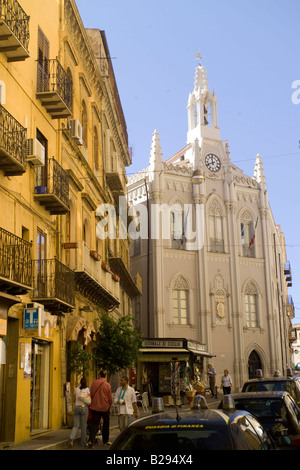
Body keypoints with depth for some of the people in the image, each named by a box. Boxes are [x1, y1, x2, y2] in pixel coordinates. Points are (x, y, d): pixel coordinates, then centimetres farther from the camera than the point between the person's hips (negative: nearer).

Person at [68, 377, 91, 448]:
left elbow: (75, 400, 12)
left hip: (76, 407, 2)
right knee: (83, 426, 7)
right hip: (84, 407, -2)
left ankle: (71, 438, -22)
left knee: (75, 425, 4)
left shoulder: (76, 389, 8)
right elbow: (89, 400, 0)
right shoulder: (87, 389, -1)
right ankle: (83, 443, 10)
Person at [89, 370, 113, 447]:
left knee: (94, 424, 4)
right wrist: (110, 404, 15)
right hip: (105, 407, -1)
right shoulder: (107, 385, -10)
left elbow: (91, 394, 5)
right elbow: (110, 397, -4)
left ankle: (91, 440, -13)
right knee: (106, 424, 14)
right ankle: (105, 441, 21)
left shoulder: (94, 383, -3)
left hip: (95, 406, 1)